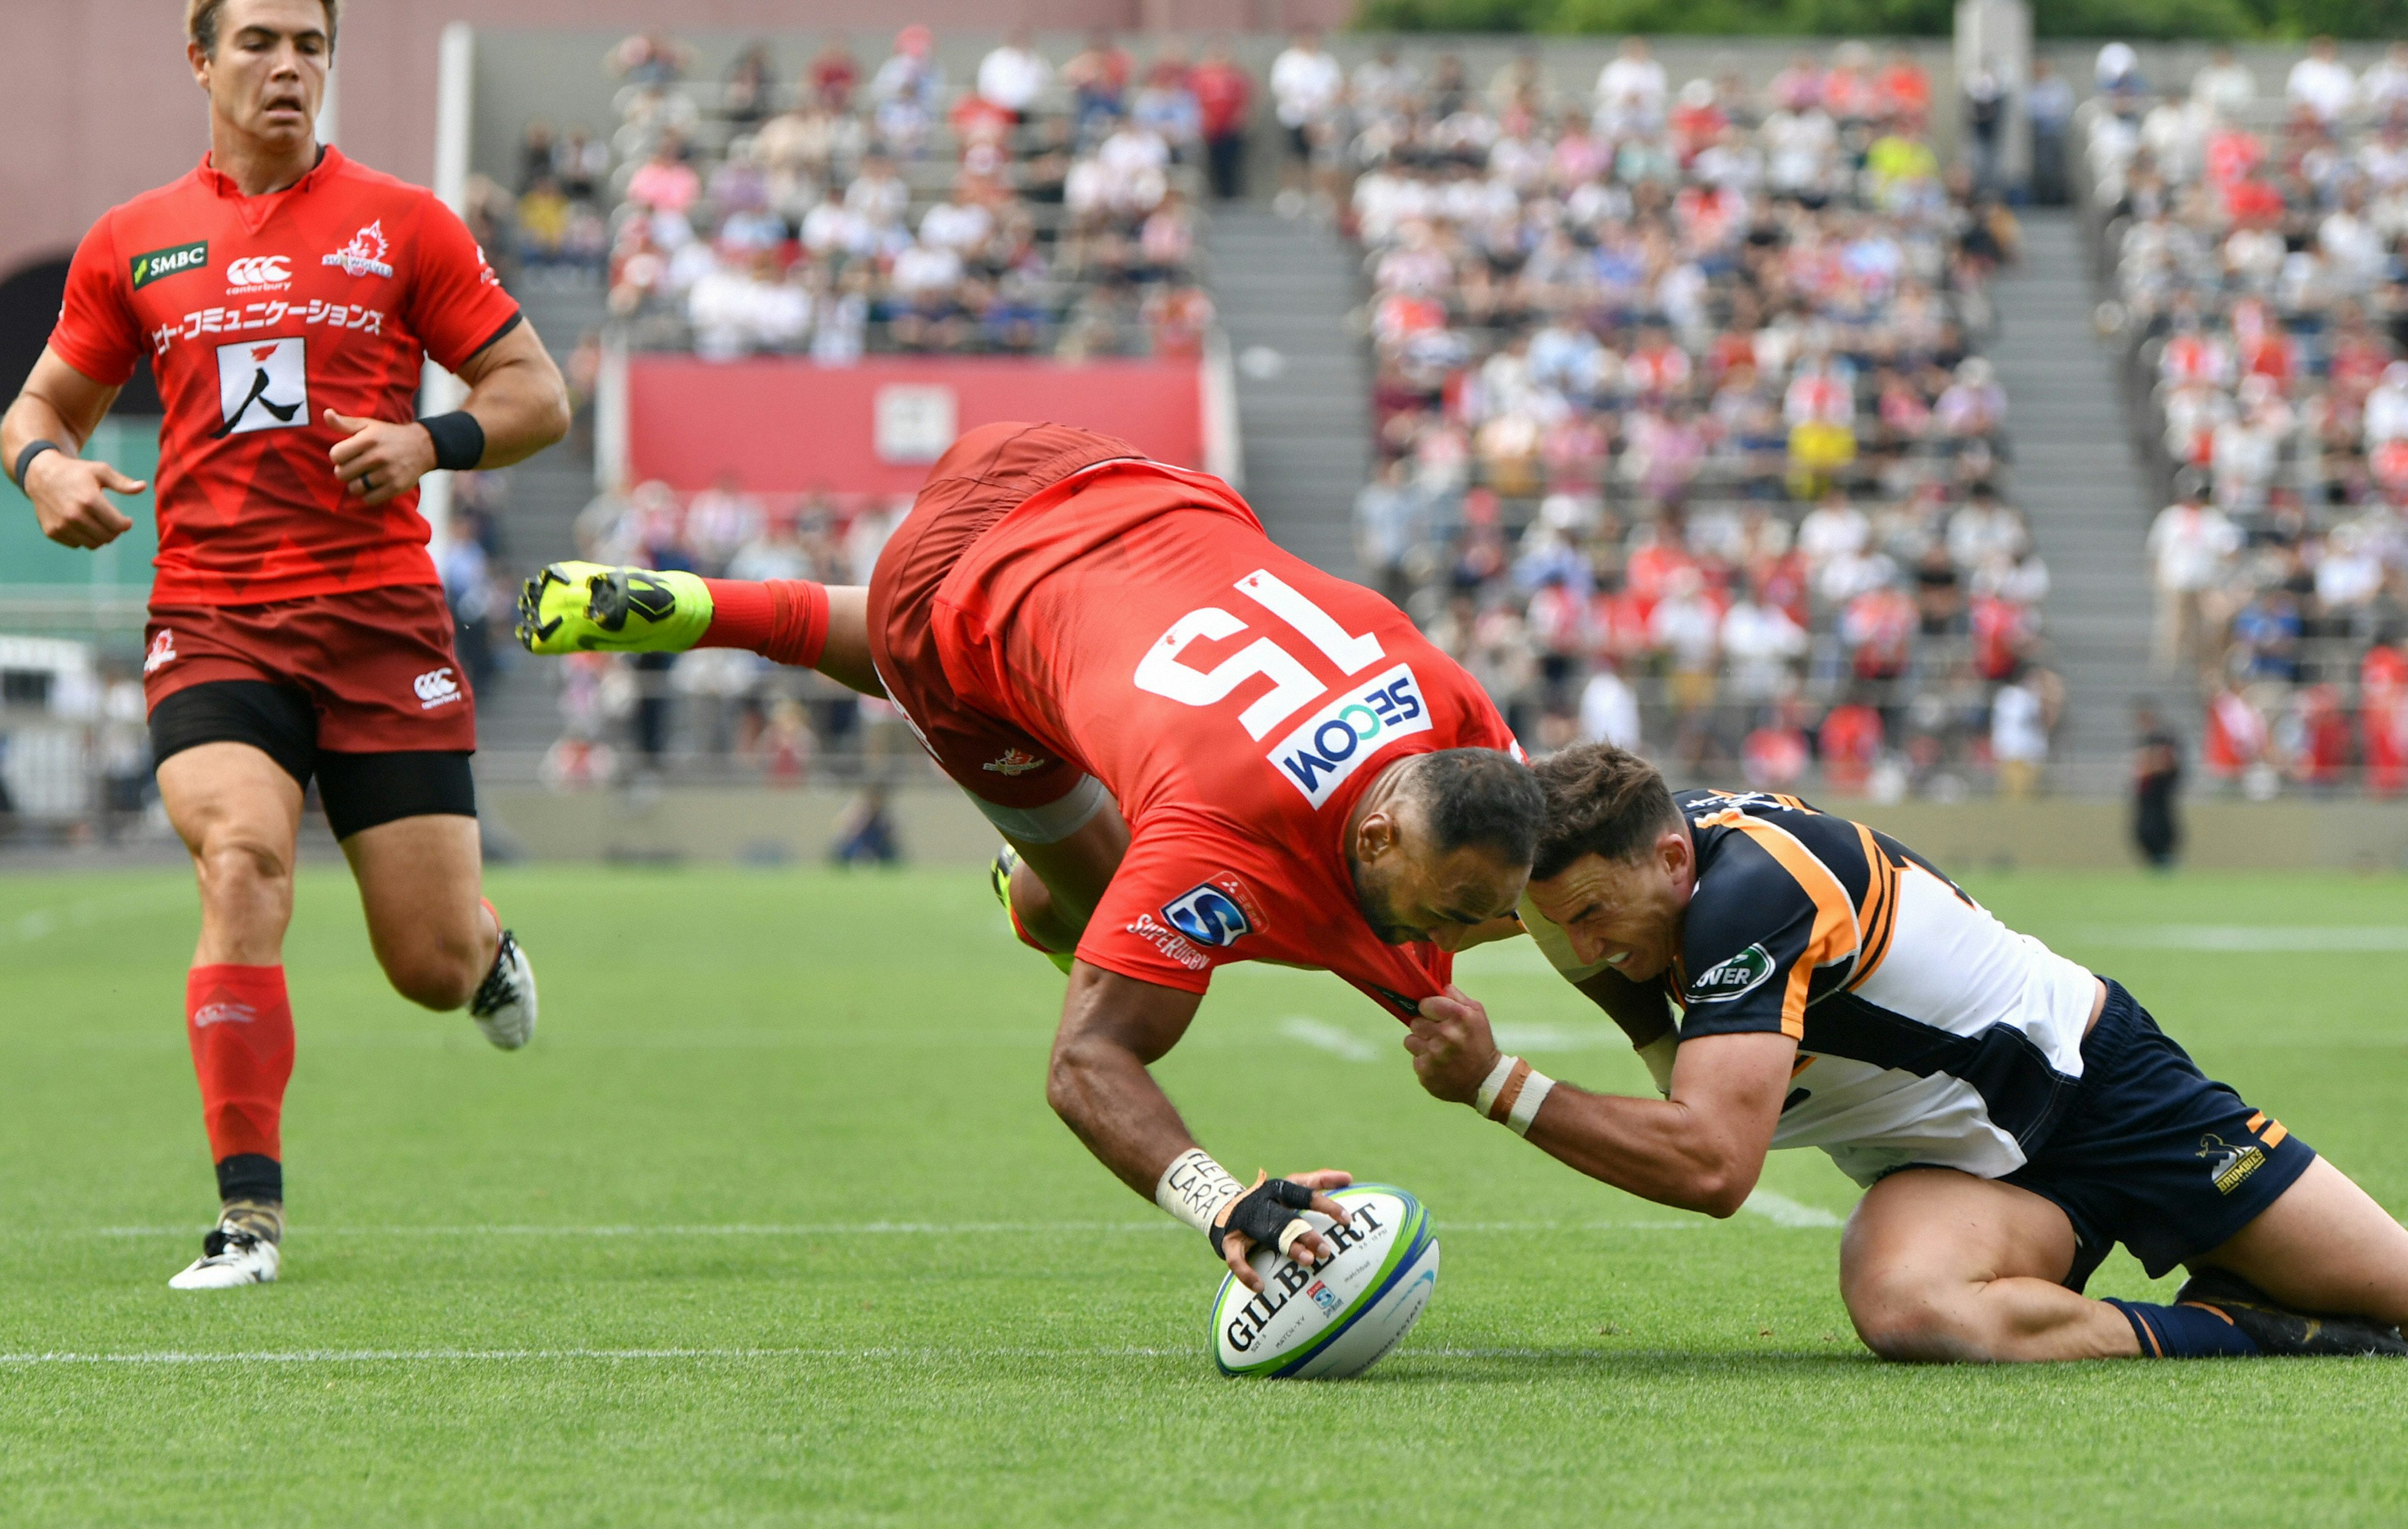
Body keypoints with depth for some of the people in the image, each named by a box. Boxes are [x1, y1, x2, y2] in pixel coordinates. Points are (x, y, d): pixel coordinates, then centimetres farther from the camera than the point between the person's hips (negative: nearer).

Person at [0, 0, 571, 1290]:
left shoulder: (401, 224, 6)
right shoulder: (132, 243, 10)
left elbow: (538, 393, 6)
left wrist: (431, 443, -14)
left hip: (383, 619, 0)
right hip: (210, 624, 0)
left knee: (433, 969, -2)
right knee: (241, 859, -26)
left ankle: (486, 944, 39)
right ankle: (248, 1217, -20)